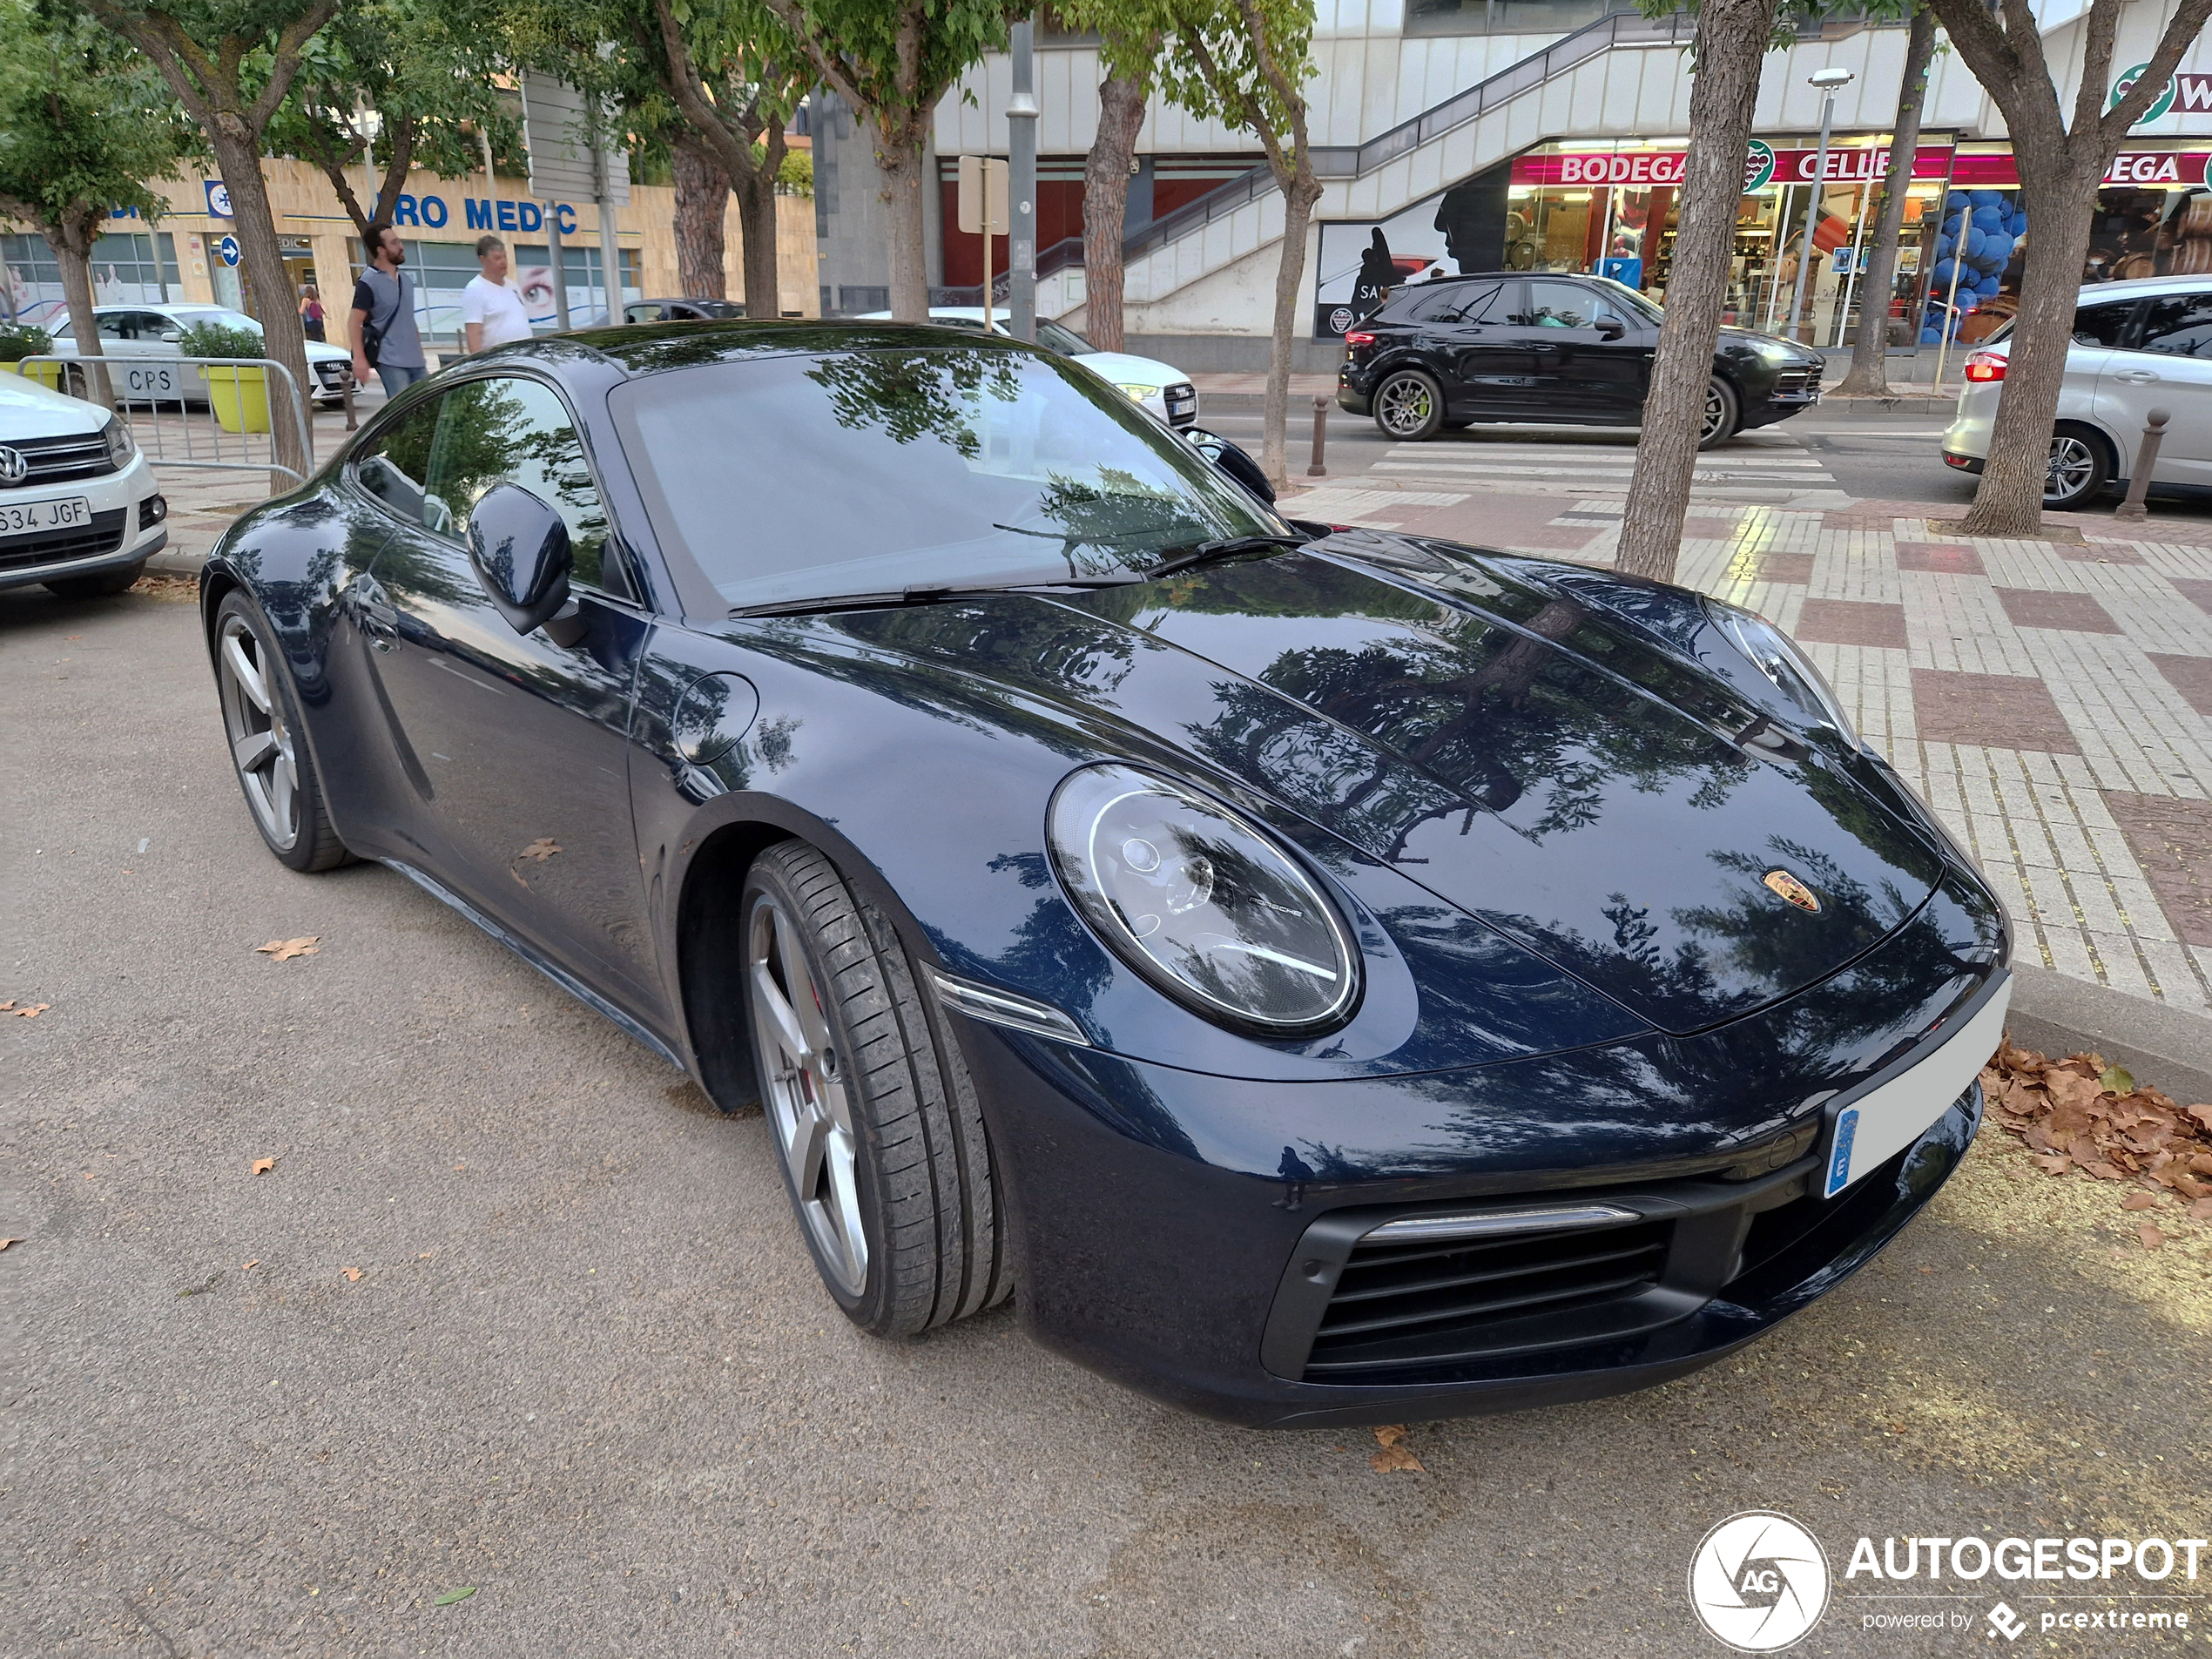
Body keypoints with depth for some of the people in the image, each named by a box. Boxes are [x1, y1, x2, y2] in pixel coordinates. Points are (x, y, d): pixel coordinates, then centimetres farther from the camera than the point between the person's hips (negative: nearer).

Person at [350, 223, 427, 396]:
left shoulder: (406, 279, 15)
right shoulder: (368, 283, -7)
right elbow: (356, 323, -10)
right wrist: (359, 359, -19)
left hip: (415, 360, 7)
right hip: (391, 361, -7)